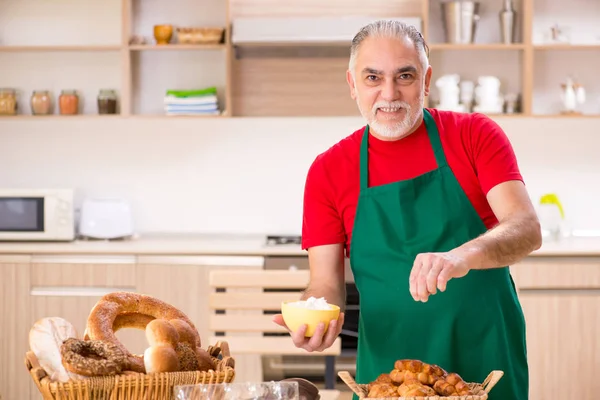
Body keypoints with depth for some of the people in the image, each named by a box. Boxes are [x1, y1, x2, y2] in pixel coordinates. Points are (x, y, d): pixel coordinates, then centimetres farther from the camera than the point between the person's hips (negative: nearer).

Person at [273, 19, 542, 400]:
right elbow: (327, 283, 0)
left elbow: (527, 229, -14)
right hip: (387, 366, 1)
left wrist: (464, 256, -34)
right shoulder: (328, 171, 2)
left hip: (486, 361, -1)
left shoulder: (475, 135, -2)